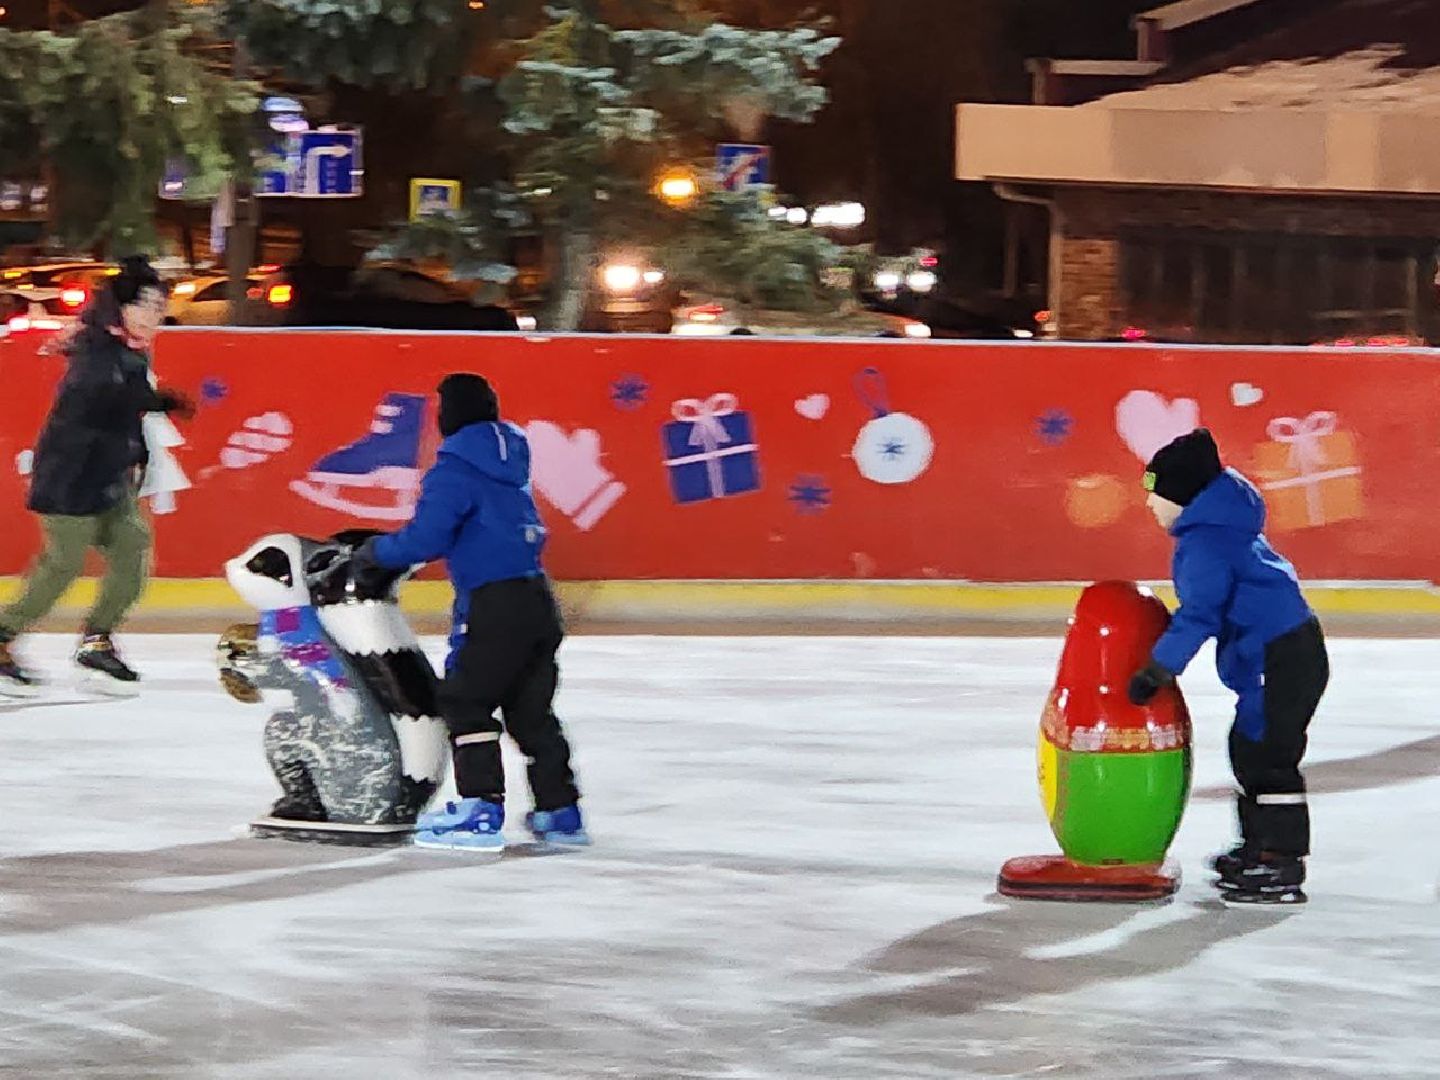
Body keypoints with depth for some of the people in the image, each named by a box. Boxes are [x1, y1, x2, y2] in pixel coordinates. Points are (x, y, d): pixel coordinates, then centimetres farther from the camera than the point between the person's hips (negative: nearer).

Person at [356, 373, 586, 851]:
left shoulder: (456, 470, -11)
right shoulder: (510, 454, 16)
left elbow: (426, 538, -15)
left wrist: (375, 551, 2)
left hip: (496, 604, -8)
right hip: (538, 598, 8)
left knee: (464, 700, -1)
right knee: (531, 709, 15)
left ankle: (482, 809, -7)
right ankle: (560, 811, 17)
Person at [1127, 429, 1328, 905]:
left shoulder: (1204, 543, -16)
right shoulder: (1222, 528, 17)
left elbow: (1200, 613, -23)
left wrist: (1159, 669, -22)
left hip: (1279, 659, -11)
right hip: (1291, 651, 11)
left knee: (1267, 754, -8)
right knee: (1250, 750, 18)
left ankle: (1282, 866, -8)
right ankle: (1260, 846, 29)